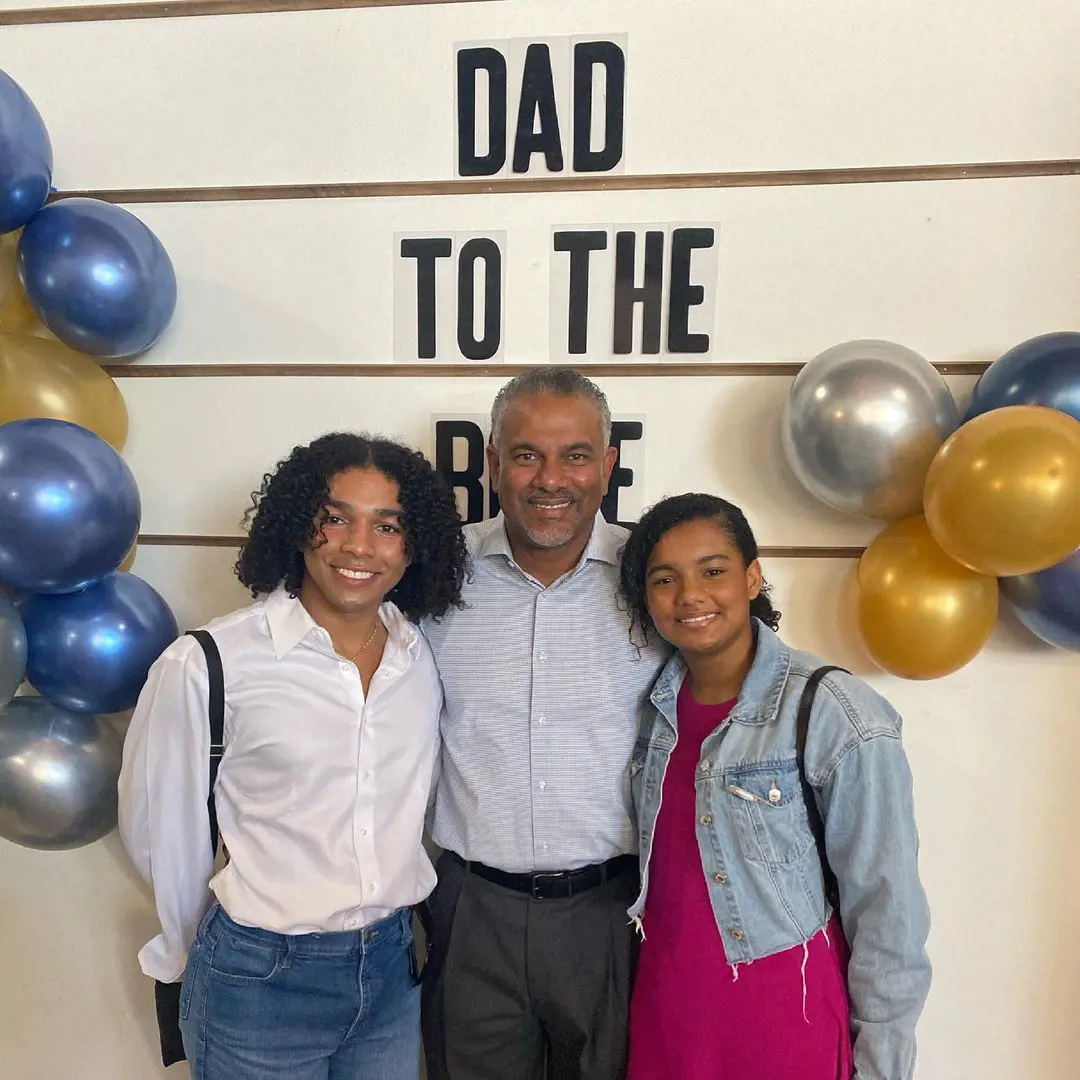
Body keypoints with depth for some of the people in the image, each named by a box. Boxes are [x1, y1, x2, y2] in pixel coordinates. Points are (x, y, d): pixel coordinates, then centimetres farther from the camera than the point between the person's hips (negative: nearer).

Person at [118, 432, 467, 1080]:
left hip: (393, 966, 4)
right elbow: (160, 826, -6)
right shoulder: (206, 664, -18)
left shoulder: (426, 655, -6)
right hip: (261, 978, -3)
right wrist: (198, 948, 6)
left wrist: (387, 924, 11)